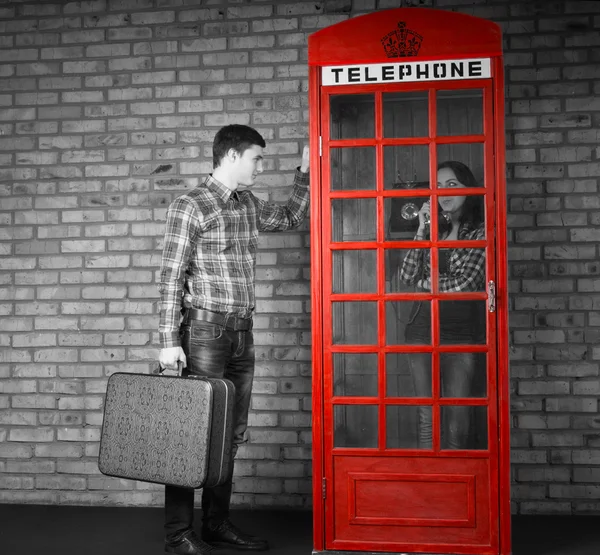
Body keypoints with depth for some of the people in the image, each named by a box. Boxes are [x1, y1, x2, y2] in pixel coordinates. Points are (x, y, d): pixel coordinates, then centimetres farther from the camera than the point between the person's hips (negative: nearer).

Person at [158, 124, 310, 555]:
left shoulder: (250, 206, 14)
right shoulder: (190, 206, -6)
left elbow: (291, 218, 33)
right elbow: (171, 277, -9)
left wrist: (305, 172, 23)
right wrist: (170, 341, -14)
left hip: (242, 333, 7)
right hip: (205, 330, -7)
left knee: (232, 432, 10)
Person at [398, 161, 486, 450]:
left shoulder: (482, 231, -1)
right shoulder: (434, 229, 11)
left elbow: (463, 283, -12)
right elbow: (407, 275, 0)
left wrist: (425, 281, 2)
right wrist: (422, 230, -5)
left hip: (461, 330, -3)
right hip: (422, 327, 4)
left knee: (457, 418, -1)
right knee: (426, 415, 6)